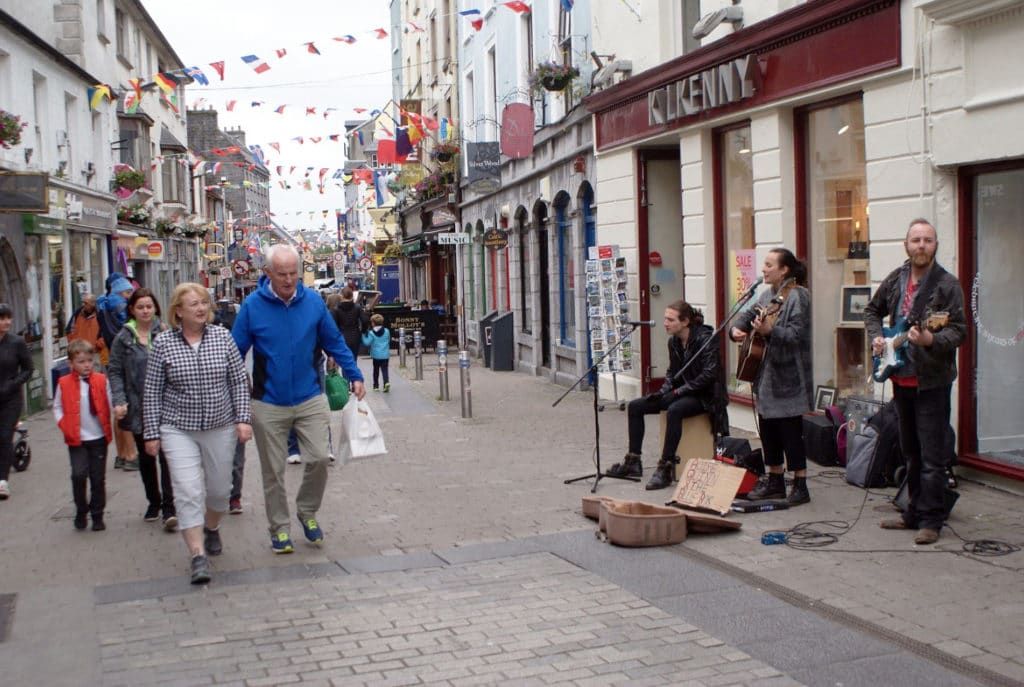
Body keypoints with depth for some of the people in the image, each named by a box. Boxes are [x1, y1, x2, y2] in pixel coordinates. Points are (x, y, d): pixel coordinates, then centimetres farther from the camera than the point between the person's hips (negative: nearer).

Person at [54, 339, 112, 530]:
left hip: (99, 438, 1)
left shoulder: (101, 381, -1)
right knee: (79, 474, -13)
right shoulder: (64, 384, -2)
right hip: (76, 439, -1)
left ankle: (97, 515, 19)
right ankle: (81, 510, 8)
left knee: (98, 478, 6)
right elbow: (57, 408, 7)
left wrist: (109, 428, -7)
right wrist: (65, 427, -5)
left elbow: (110, 406, 4)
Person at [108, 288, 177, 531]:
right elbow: (114, 371, 2)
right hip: (138, 408, 2)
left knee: (167, 456, -9)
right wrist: (119, 401, -7)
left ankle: (168, 508, -7)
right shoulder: (124, 338, 2)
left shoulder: (166, 332, 0)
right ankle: (153, 502, 29)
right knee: (145, 457, 14)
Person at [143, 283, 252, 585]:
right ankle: (198, 556, -8)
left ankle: (212, 528, 44)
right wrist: (152, 433, -2)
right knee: (188, 492, -12)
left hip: (221, 427, 2)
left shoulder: (222, 336, -1)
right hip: (179, 429, -2)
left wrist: (242, 419, -5)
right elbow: (152, 392, -1)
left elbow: (239, 381, 3)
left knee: (219, 488, 14)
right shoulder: (163, 343, -5)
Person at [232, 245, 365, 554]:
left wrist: (355, 376, 6)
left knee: (318, 458, -6)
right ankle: (279, 529, 23)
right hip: (268, 405, -1)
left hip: (310, 399, 1)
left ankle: (307, 511, 21)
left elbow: (335, 342, 8)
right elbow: (235, 352, 0)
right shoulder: (253, 306, -8)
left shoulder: (313, 302, -3)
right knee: (273, 471, 7)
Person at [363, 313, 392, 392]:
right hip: (385, 355, 2)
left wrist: (363, 335, -1)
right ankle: (386, 382, -22)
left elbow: (367, 343, -12)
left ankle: (376, 386, 18)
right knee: (384, 369, 1)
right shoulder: (386, 331, 2)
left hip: (376, 355, -2)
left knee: (376, 370, 12)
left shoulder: (371, 333, -10)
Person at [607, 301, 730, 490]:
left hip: (704, 396, -8)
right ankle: (633, 462, 2)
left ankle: (665, 469, -33)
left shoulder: (704, 339, -18)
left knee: (674, 410, -38)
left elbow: (709, 375, -23)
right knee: (635, 406, -2)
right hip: (681, 393, 8)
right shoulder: (673, 341, 5)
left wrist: (679, 391, -23)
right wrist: (664, 391, -3)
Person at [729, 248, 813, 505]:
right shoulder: (767, 295, 13)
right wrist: (737, 329, 0)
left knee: (790, 432, -3)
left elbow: (796, 334, -21)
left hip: (788, 377, -9)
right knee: (768, 430, 13)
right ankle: (775, 482, 24)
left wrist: (770, 331, -35)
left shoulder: (798, 296, -13)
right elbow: (749, 314, 21)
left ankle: (800, 486, 6)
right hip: (765, 375, 9)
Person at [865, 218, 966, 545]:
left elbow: (959, 331, -14)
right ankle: (915, 513, 26)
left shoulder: (947, 285, -9)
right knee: (910, 453, 15)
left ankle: (931, 521, 3)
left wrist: (931, 339, -30)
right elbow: (872, 310, 24)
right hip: (901, 379, 6)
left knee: (932, 457, -5)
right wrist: (876, 337, 7)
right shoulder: (895, 280, 9)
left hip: (932, 381, -6)